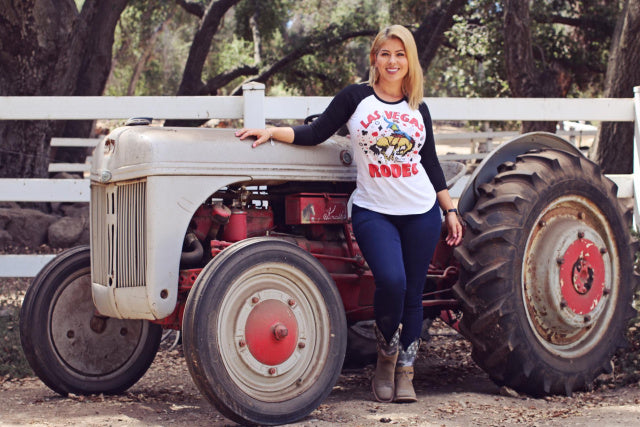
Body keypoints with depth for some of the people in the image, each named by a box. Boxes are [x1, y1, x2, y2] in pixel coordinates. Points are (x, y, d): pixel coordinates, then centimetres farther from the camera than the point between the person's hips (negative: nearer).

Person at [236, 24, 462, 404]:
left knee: (412, 294, 2)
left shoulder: (418, 109, 12)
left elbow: (431, 164, 17)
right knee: (391, 280, -24)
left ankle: (405, 372, 16)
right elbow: (315, 134, 3)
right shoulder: (356, 98, 3)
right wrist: (271, 132, -8)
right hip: (374, 212, -3)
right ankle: (386, 356, 1)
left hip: (421, 213, 3)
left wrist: (450, 210, 16)